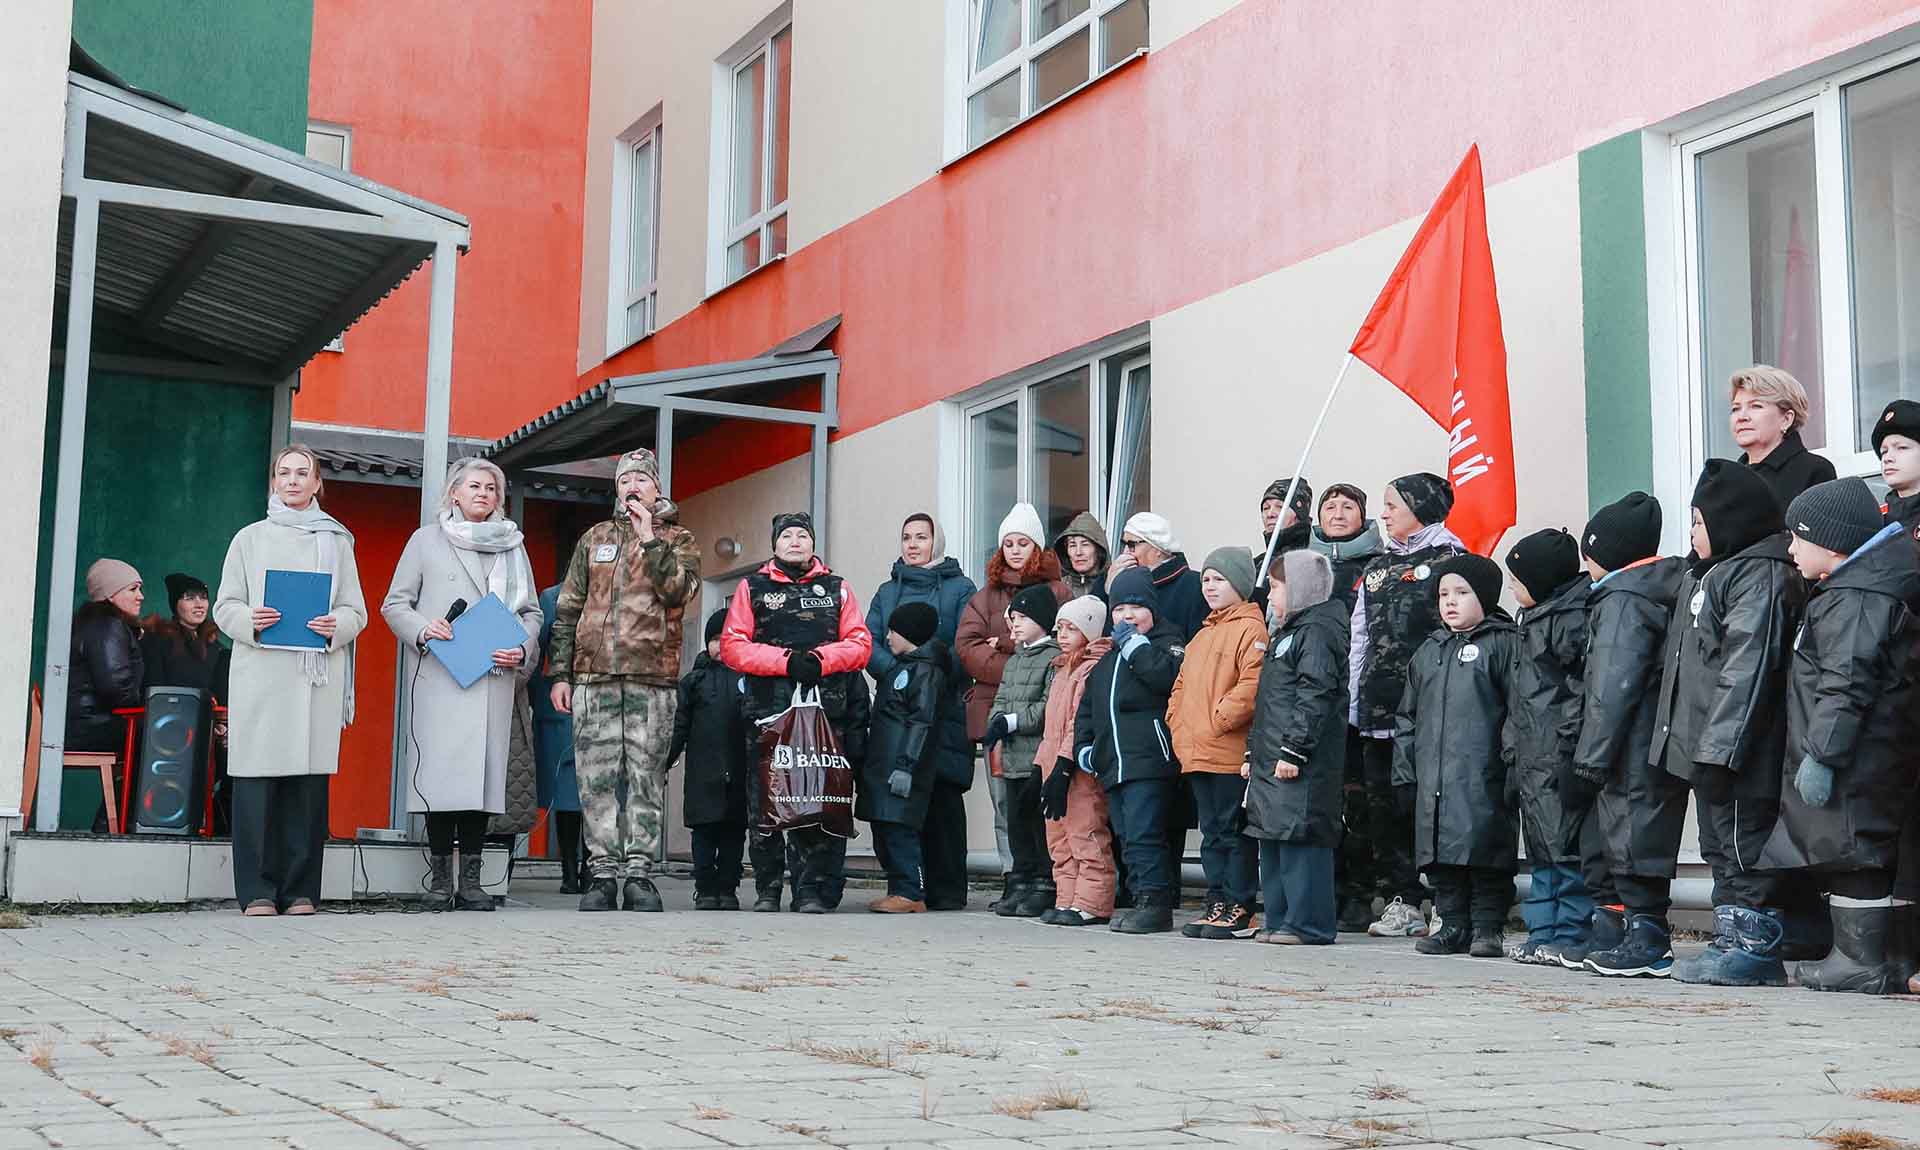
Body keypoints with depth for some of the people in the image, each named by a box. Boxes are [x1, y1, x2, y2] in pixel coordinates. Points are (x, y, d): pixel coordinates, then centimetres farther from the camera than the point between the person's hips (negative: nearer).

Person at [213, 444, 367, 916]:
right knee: (257, 780, -6)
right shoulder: (250, 538, 15)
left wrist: (337, 626, -10)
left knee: (310, 781, -3)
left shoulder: (335, 541, 16)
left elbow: (356, 610, 13)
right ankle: (257, 892, -2)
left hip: (318, 674, 1)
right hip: (261, 672, -1)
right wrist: (250, 621, -12)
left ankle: (301, 891, 3)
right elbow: (224, 606, 10)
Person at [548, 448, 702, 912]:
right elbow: (567, 609, 16)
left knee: (645, 777, -2)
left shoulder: (677, 539, 12)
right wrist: (560, 673, 9)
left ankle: (639, 873, 1)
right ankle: (603, 874, 2)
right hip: (593, 676, 2)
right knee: (596, 778, -2)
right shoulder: (594, 538, 18)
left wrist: (649, 539, -9)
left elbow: (678, 592, -8)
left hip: (652, 677, -2)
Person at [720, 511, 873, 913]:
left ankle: (812, 890, -1)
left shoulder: (837, 589, 17)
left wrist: (820, 659, -10)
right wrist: (785, 660, -9)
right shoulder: (753, 588, 14)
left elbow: (860, 644, 8)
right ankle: (767, 889, 11)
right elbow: (732, 646, 3)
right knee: (764, 804, -1)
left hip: (826, 709, 0)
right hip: (768, 709, 0)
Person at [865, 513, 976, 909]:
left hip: (945, 709, -3)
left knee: (943, 796, -6)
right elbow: (869, 642, 6)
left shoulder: (959, 588, 8)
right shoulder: (887, 592, 19)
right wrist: (896, 672, -13)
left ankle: (947, 891, -2)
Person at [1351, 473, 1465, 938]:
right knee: (1383, 806, 6)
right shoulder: (1377, 567, 19)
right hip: (1379, 708, 7)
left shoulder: (1449, 559, -1)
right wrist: (1353, 703, 13)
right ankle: (1399, 900, 13)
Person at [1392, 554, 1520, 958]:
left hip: (1481, 777, -6)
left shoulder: (1503, 644, 0)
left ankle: (1488, 927, 5)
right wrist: (1405, 768, 16)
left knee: (1485, 849, -5)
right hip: (1433, 779, 6)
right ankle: (1453, 925, 16)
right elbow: (1408, 716, 22)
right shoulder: (1428, 652, 20)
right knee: (1439, 853, 7)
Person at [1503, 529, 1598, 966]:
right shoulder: (1536, 618, 19)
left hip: (1561, 758, -10)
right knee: (1542, 849, 14)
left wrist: (1565, 742, -22)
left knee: (1568, 847, -6)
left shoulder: (1572, 618, -12)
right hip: (1535, 758, 11)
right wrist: (1516, 749, 20)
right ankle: (1542, 933, 20)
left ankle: (1571, 937, -2)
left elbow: (1585, 688, -19)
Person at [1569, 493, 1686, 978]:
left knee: (1634, 836, -5)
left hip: (1632, 756, -10)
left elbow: (1611, 690, -18)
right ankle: (1618, 931, 22)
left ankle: (1647, 939, -1)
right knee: (1625, 835, 15)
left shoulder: (1621, 600, -13)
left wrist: (1589, 763, -16)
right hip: (1656, 752, 10)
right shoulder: (1658, 593, 16)